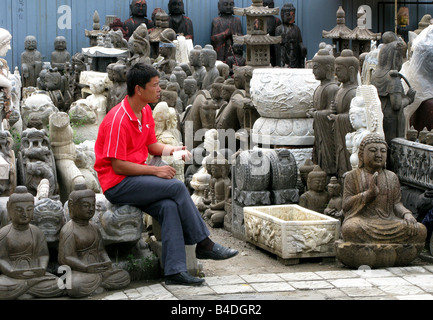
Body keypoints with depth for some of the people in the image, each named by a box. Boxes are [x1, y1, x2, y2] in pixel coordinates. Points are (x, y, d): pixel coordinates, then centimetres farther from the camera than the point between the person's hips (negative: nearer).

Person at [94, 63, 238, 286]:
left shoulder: (146, 111, 10)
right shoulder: (118, 120, -19)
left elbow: (151, 144, 21)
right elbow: (118, 166, -20)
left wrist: (171, 150, 0)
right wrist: (155, 170, -17)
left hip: (137, 178, 8)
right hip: (117, 185, -8)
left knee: (169, 206, -21)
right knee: (177, 188, -21)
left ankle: (175, 271, -26)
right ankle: (204, 244, -7)